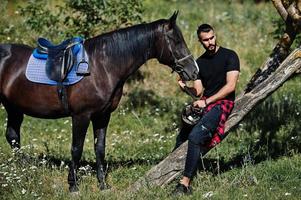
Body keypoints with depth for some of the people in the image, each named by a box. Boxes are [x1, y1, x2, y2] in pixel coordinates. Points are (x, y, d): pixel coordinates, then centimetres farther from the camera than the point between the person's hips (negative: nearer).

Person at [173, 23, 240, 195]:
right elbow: (198, 90, 11)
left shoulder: (229, 56, -2)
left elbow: (230, 86, -11)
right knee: (181, 139, -4)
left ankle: (185, 183, -31)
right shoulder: (200, 62, 16)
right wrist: (186, 87, -13)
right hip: (204, 104, 8)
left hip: (222, 103, -8)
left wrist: (206, 101, -16)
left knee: (195, 136, -26)